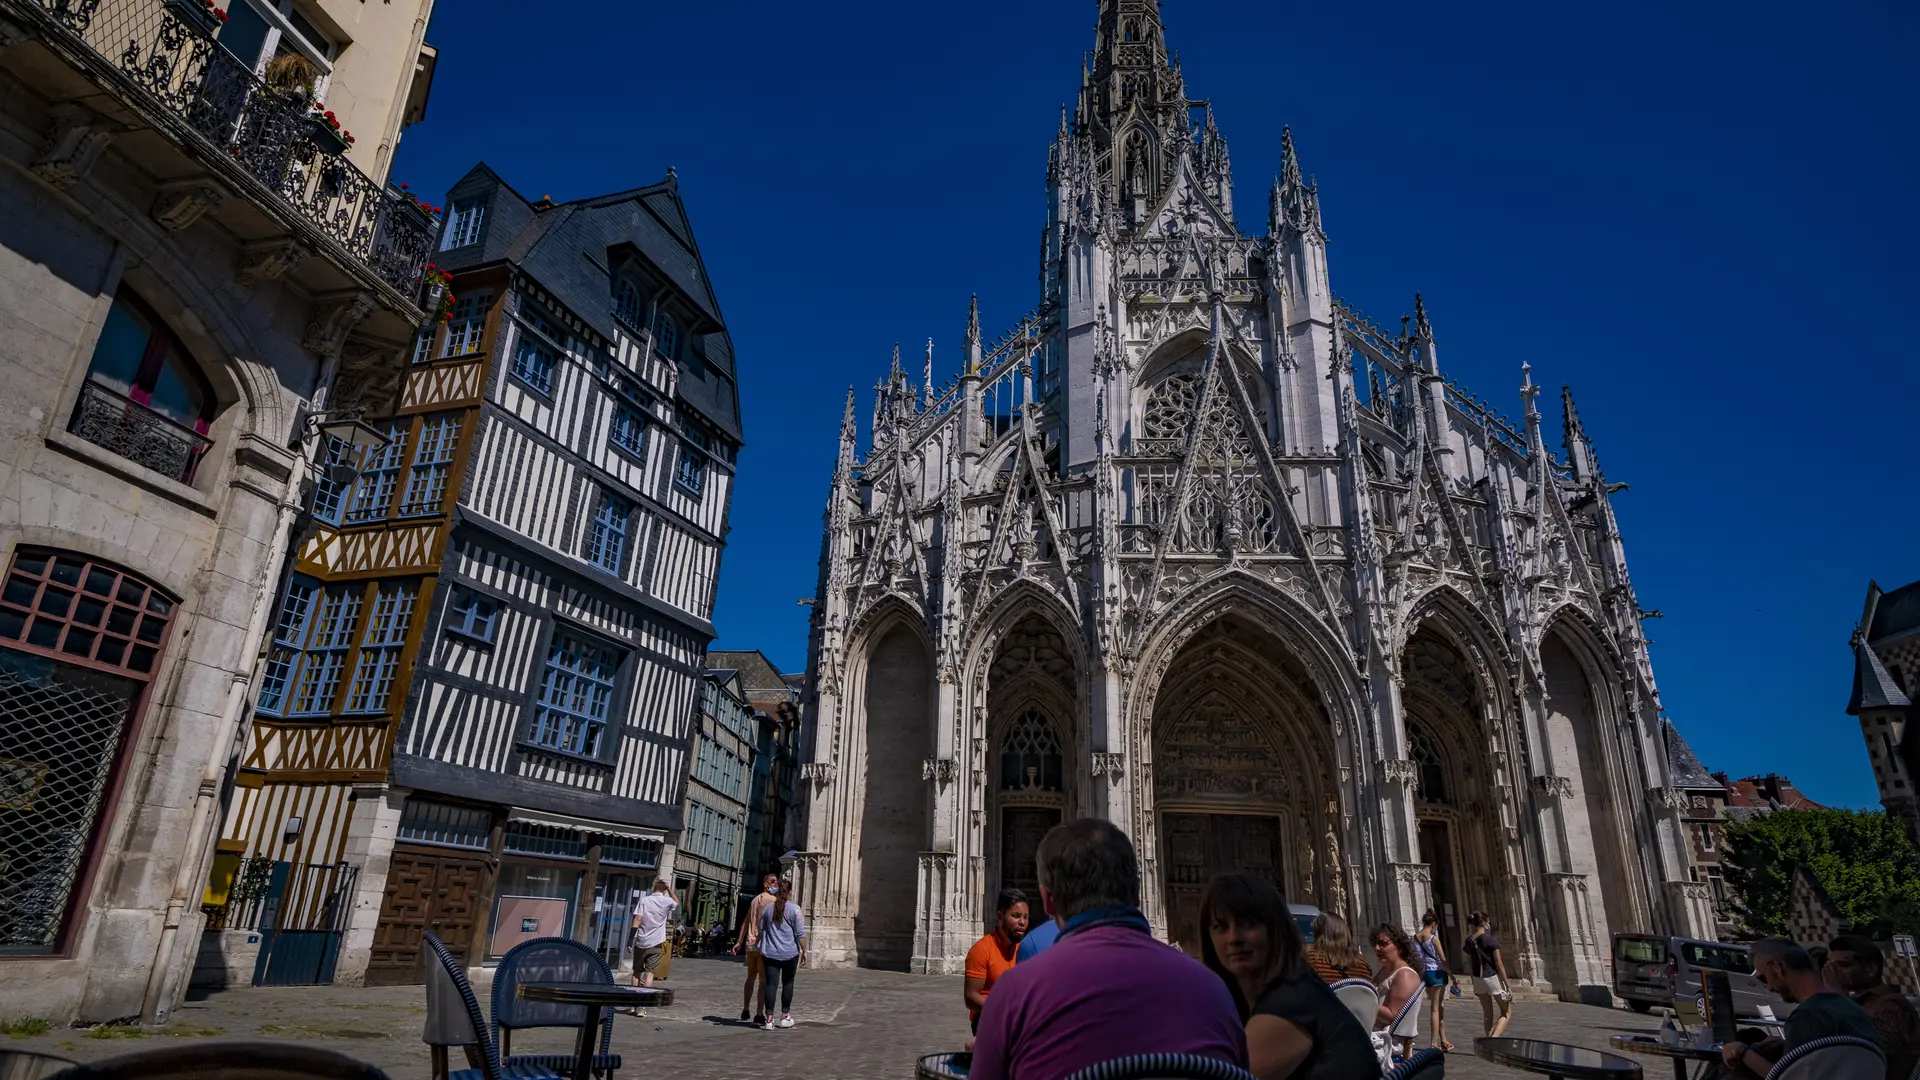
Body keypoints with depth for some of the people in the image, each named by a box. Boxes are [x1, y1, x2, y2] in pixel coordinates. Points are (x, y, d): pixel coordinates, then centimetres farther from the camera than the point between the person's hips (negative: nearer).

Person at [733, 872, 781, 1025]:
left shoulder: (755, 899, 16)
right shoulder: (772, 900, -9)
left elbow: (746, 921, 17)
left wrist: (739, 942, 18)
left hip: (750, 944, 8)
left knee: (751, 978, 17)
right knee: (764, 980, -1)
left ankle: (745, 1012, 20)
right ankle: (759, 1015, 0)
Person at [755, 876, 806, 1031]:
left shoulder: (767, 908, 4)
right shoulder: (794, 909, -7)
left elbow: (760, 929, 13)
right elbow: (800, 933, -9)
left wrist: (761, 948, 24)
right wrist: (804, 950, -1)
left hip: (770, 953, 2)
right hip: (790, 953, -2)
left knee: (771, 984, 1)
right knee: (787, 984, 13)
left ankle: (769, 1019, -4)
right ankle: (785, 1017, 19)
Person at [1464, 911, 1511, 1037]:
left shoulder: (1469, 942, 4)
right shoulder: (1491, 940, -13)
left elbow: (1469, 964, 9)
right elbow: (1499, 964, -13)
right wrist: (1507, 986, -8)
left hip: (1478, 979, 5)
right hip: (1492, 977, -5)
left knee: (1487, 1015, 16)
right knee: (1506, 1013, 7)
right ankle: (1493, 1039, -12)